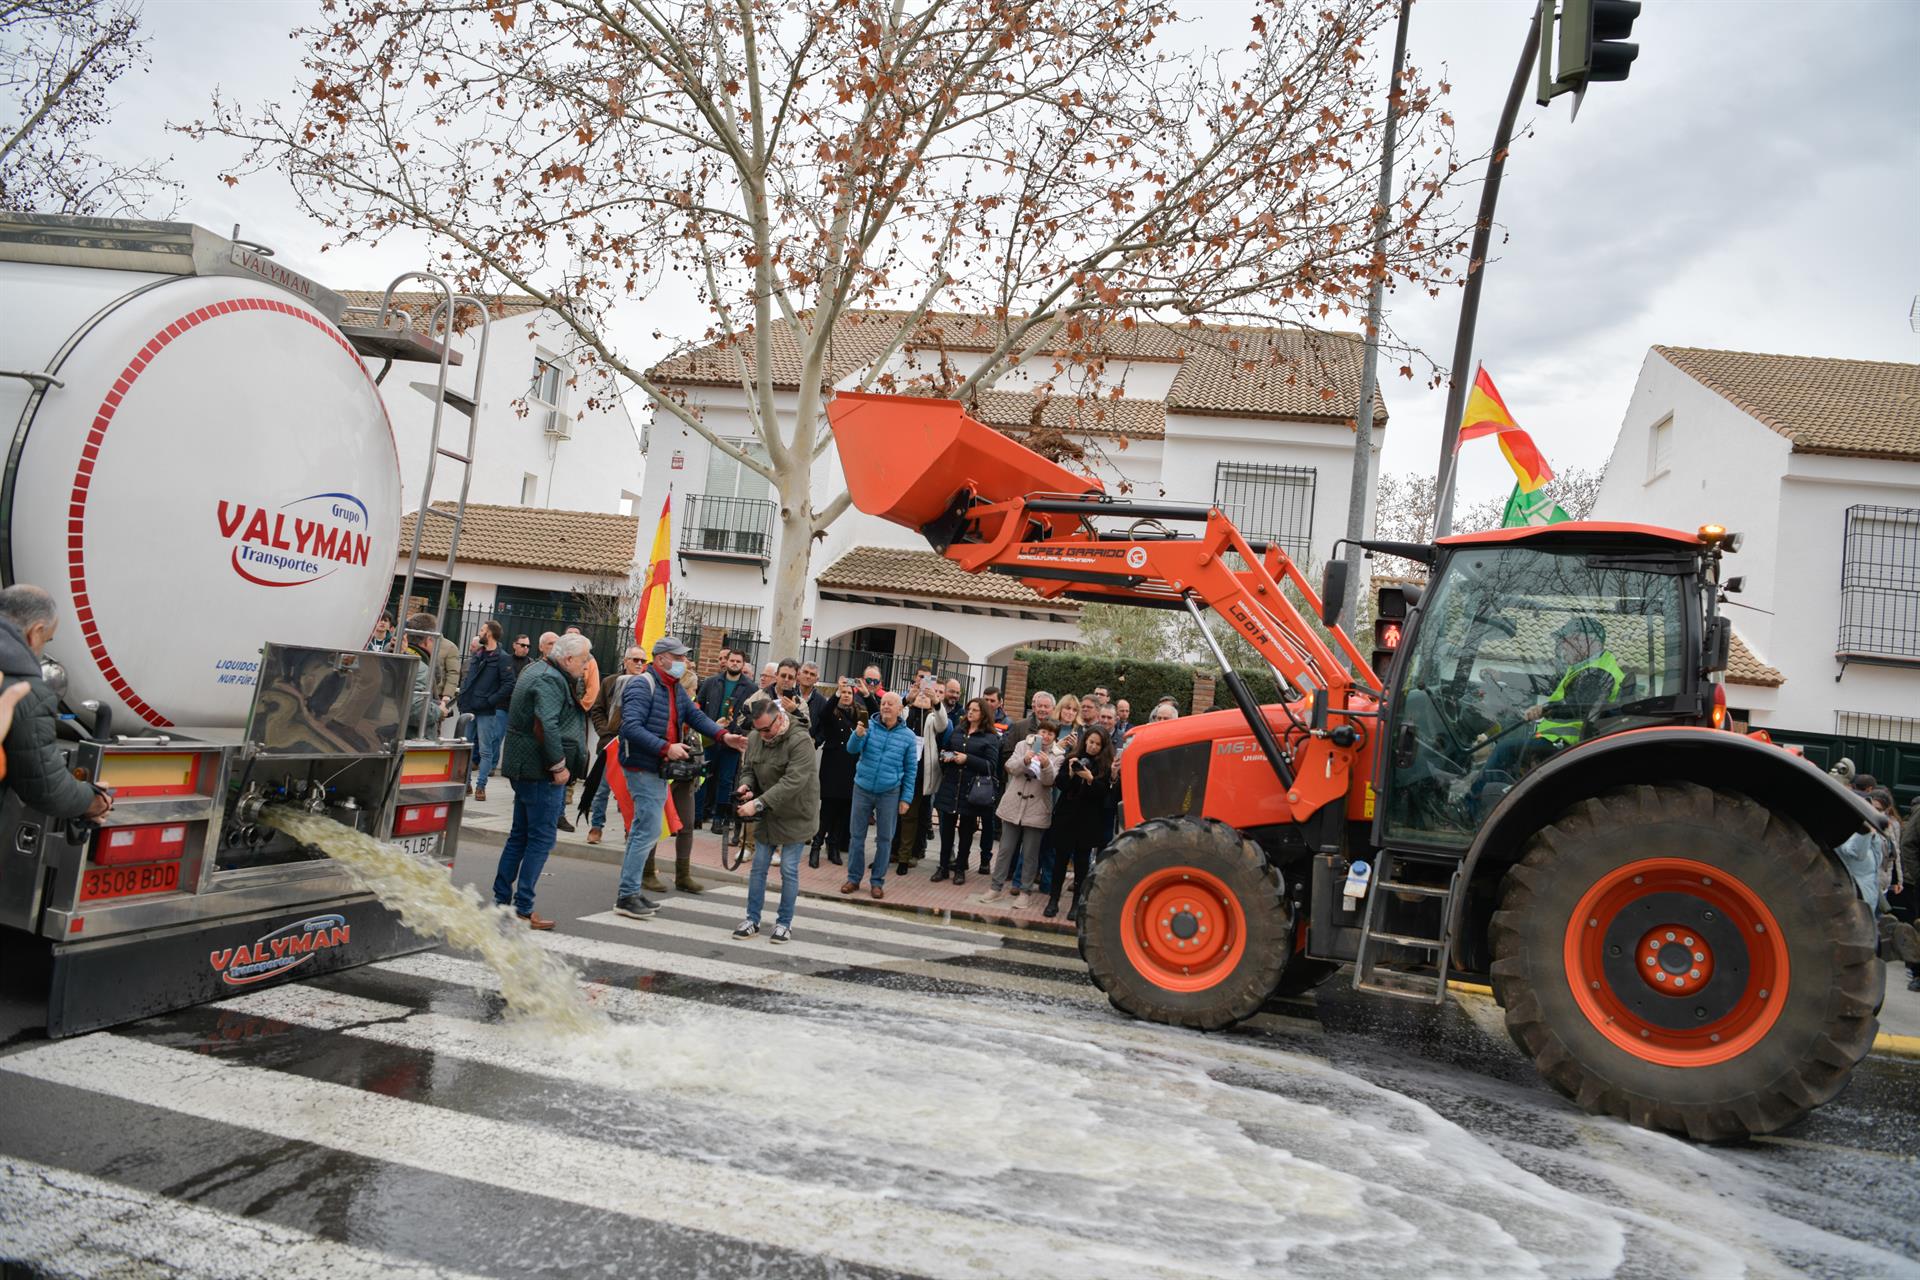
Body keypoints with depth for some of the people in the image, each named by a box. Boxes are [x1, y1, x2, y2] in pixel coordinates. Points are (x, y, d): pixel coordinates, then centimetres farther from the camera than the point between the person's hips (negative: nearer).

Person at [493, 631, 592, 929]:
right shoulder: (550, 680, -17)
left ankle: (501, 899, 21)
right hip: (541, 770, -11)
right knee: (542, 838, -5)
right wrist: (559, 765, -21)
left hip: (524, 767, 11)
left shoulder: (536, 671, 17)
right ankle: (522, 909, -2)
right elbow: (545, 726, -28)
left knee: (520, 835, 16)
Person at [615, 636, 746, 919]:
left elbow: (696, 715, 7)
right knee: (649, 831, -11)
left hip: (660, 769, 10)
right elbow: (631, 727, -26)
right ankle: (626, 897, -4)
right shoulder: (642, 686, -15)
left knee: (642, 831, 15)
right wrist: (666, 748, -30)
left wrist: (723, 735, -9)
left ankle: (629, 891, 24)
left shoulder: (675, 689, 15)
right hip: (644, 768, -10)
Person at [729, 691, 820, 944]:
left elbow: (792, 782, -30)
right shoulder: (755, 740, 0)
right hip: (766, 815, 6)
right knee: (758, 867, 8)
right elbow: (748, 769, 14)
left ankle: (784, 923, 13)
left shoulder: (800, 741, -23)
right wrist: (746, 786, -11)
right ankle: (752, 920, 17)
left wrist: (759, 803, -34)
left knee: (789, 870, 0)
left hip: (794, 816, -6)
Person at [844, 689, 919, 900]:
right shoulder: (869, 726, -3)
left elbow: (911, 770, 3)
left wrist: (906, 798, -2)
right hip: (862, 788, 0)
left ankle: (878, 881, 18)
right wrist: (858, 735, -34)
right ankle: (853, 878, 19)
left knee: (884, 839, 6)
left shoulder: (908, 736, -2)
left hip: (890, 793, 0)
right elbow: (852, 749, -13)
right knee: (857, 835, 7)